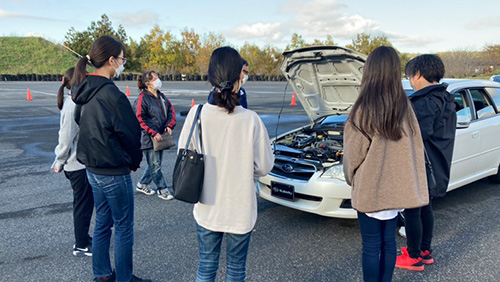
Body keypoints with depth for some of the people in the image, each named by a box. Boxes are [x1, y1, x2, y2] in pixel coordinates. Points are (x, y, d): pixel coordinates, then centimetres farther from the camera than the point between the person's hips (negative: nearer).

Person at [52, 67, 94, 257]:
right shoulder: (73, 107, -20)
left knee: (85, 203, 18)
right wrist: (60, 163, -10)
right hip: (78, 165, -9)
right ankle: (81, 246, 17)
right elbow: (66, 138, -19)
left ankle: (83, 239, 33)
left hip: (83, 163, 9)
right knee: (83, 204, 3)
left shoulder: (76, 103, 9)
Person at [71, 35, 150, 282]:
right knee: (123, 228, 6)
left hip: (92, 167, 9)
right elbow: (130, 133, -17)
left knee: (102, 223, 20)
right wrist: (135, 160, 1)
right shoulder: (111, 94, -23)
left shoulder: (83, 91, 4)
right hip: (114, 172, -9)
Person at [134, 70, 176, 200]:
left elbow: (171, 110, 13)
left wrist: (169, 125, -2)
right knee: (155, 165, 1)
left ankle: (142, 185, 34)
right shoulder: (143, 98, -13)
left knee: (155, 164, 17)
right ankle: (162, 190, 14)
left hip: (161, 137, 8)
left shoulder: (161, 96, 9)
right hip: (149, 139, -8)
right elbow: (140, 119, -16)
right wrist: (154, 133, -19)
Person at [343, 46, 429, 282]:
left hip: (369, 188, -5)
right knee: (388, 241, 17)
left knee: (371, 245, 7)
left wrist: (351, 177, 8)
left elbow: (353, 152, -10)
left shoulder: (364, 109, -16)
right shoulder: (405, 107, -1)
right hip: (396, 186, 5)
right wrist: (412, 182, 14)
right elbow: (416, 148, 5)